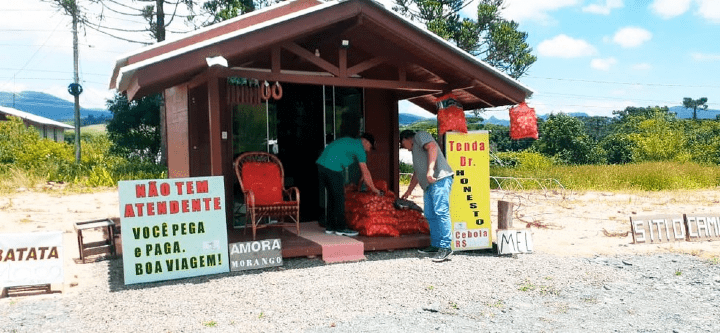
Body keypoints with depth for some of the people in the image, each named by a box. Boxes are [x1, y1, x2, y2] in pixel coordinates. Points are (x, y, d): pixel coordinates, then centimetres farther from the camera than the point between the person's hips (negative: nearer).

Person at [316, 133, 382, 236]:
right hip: (332, 168, -9)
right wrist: (374, 189, 10)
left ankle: (330, 227, 22)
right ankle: (341, 228, 6)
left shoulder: (349, 140, 26)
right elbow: (365, 173, 1)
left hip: (320, 164, 9)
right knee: (339, 198, 0)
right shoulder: (359, 148, 1)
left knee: (332, 196, 16)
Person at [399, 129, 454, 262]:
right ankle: (435, 245, 11)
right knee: (430, 215, 7)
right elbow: (416, 173, 41)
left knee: (441, 212, -16)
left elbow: (433, 146, -14)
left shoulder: (420, 135, 7)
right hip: (429, 185, 10)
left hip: (440, 178, -10)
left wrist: (430, 169, -24)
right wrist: (409, 191, 46)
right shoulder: (415, 150, 34)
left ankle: (445, 247, -19)